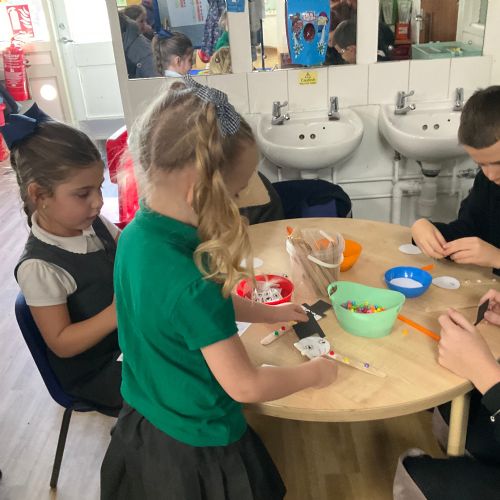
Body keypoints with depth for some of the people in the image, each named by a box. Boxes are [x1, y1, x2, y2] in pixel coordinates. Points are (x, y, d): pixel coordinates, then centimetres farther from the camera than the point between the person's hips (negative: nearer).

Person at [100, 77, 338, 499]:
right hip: (196, 450, -7)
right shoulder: (190, 283, -36)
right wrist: (313, 373, -8)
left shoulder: (137, 234, -11)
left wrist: (267, 312, 11)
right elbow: (245, 386, -24)